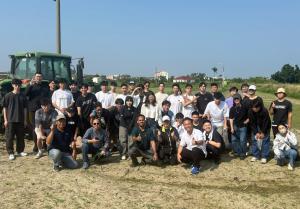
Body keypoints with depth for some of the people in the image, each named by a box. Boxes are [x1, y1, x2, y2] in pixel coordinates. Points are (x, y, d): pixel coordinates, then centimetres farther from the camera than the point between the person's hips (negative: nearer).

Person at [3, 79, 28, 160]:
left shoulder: (23, 96, 6)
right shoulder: (8, 96, -1)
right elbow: (5, 108, 0)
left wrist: (25, 120, 7)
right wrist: (5, 120, -4)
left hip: (20, 120, 2)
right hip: (10, 120, -2)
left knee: (20, 137, 9)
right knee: (9, 137, 0)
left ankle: (20, 151, 22)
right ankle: (10, 153, 8)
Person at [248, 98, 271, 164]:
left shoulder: (265, 111, -31)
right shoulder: (250, 112, -21)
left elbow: (266, 123, -21)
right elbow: (252, 123, -13)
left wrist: (263, 132, -16)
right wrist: (256, 132, -15)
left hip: (265, 128, -3)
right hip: (256, 128, 3)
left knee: (265, 140, -5)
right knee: (254, 140, 2)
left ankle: (264, 157, 1)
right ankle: (255, 155, 12)